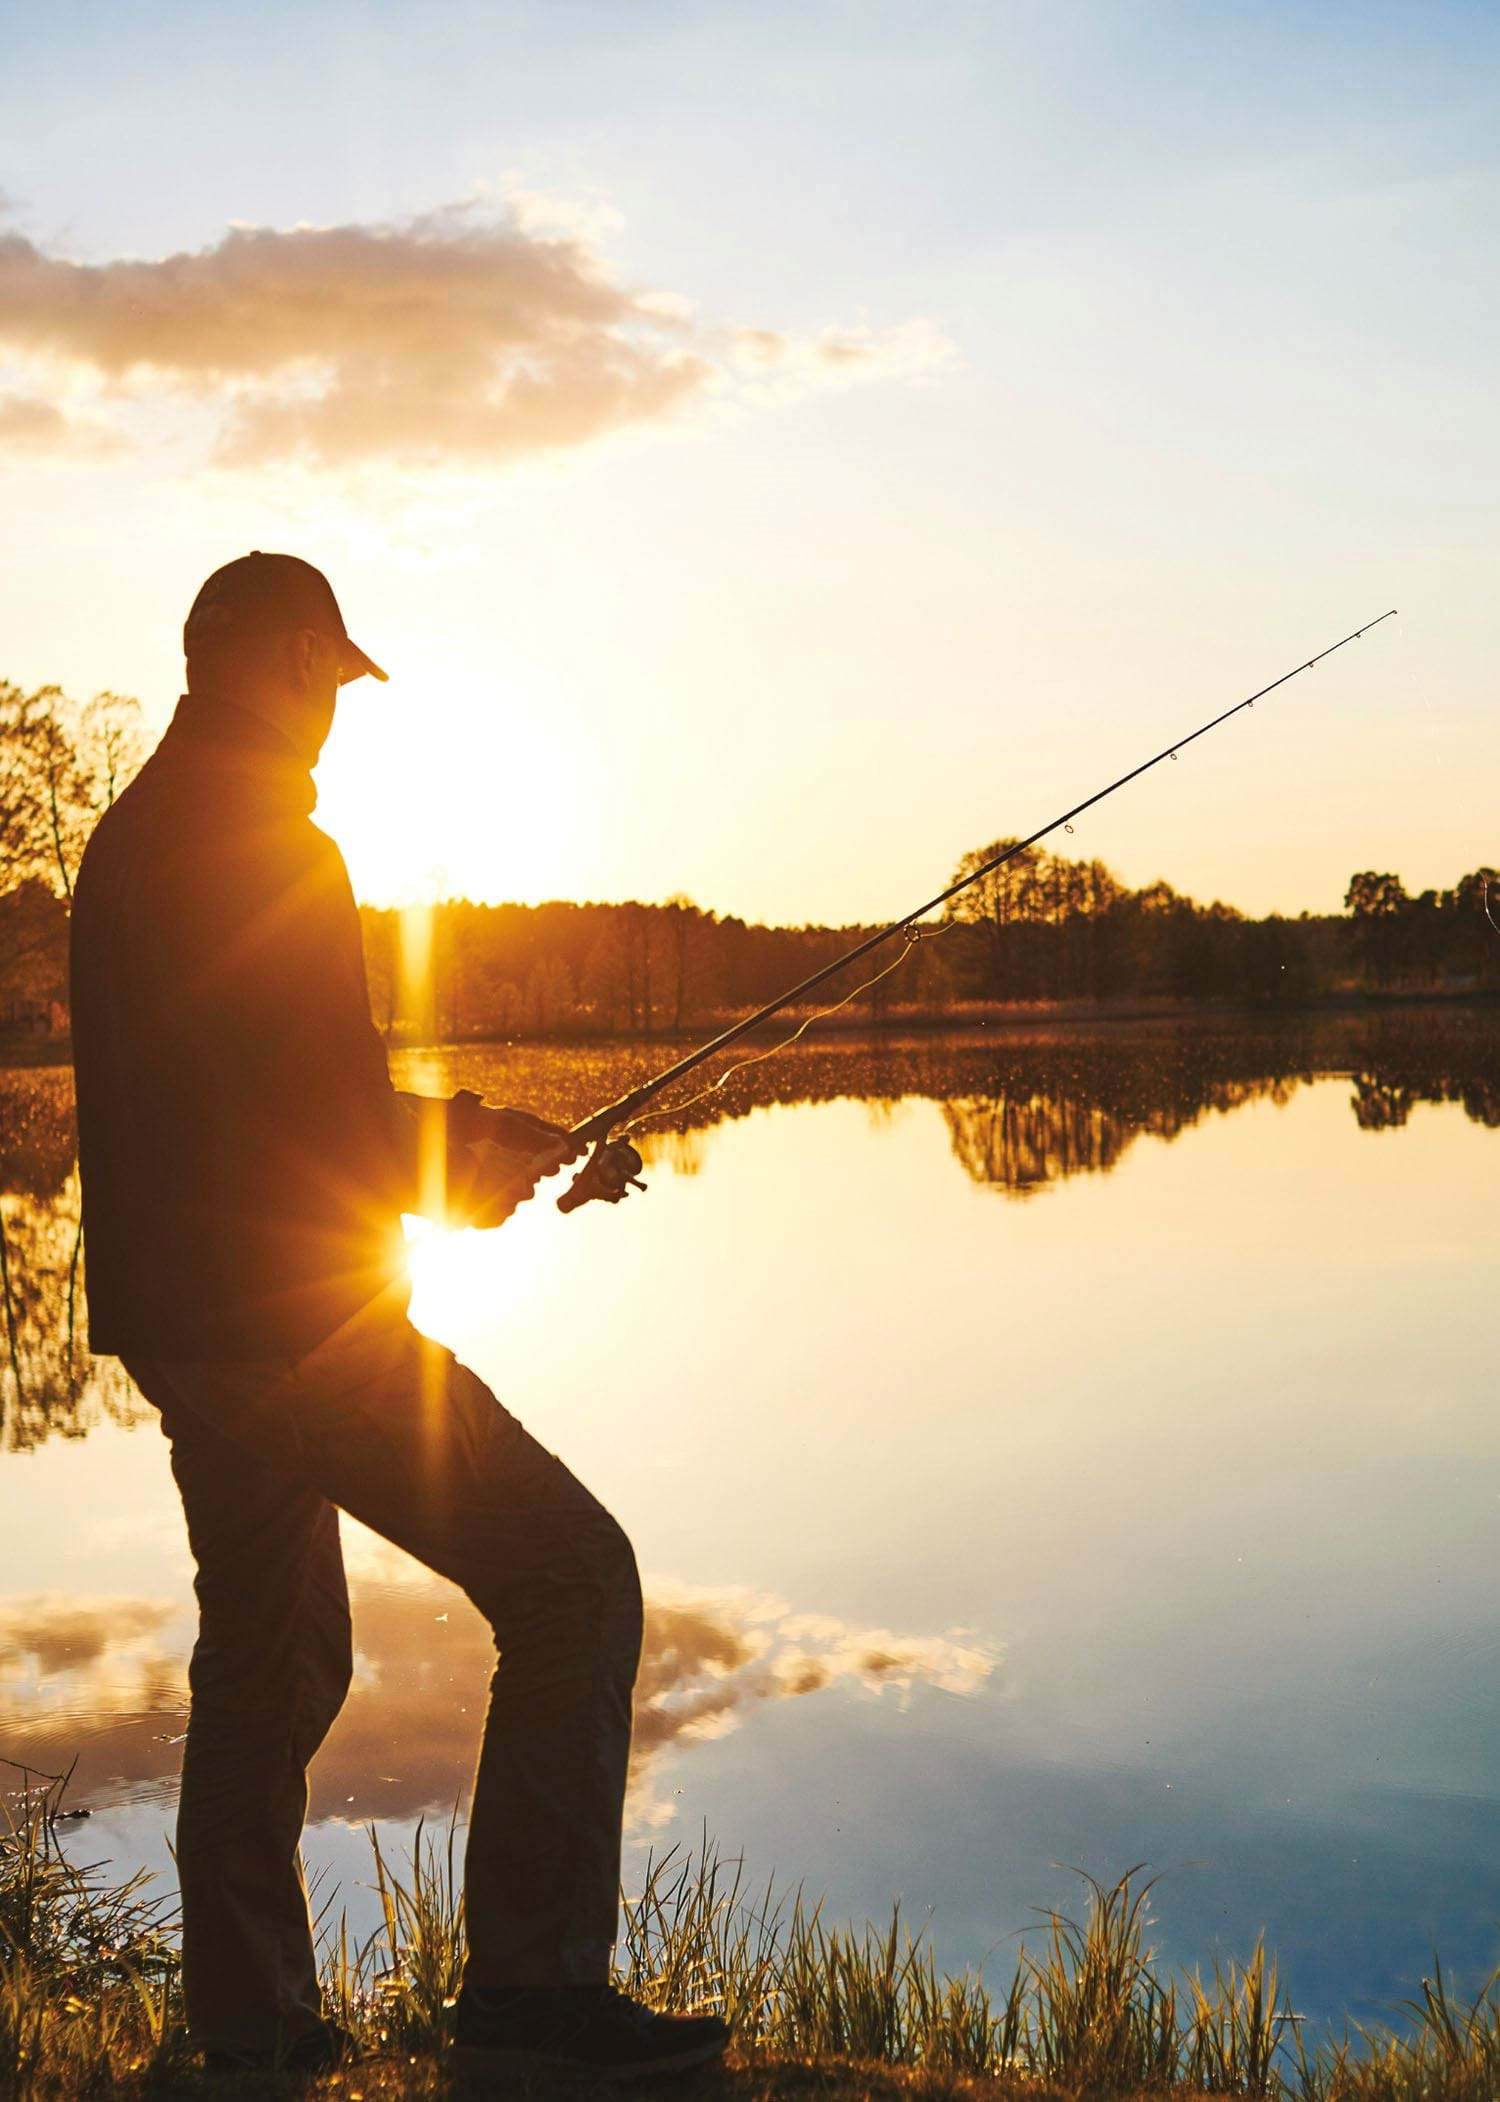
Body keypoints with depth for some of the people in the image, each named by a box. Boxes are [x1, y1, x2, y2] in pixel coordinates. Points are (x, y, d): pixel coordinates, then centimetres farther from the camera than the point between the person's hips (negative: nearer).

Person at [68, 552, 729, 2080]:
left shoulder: (128, 835, 15)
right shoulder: (270, 844, -15)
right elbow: (326, 1123, -19)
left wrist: (450, 1127, 17)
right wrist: (461, 1171, 0)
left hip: (171, 1314, 10)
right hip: (287, 1312, -10)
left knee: (270, 1659, 19)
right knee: (571, 1575, -4)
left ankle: (249, 2027, 27)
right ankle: (531, 1980, -3)